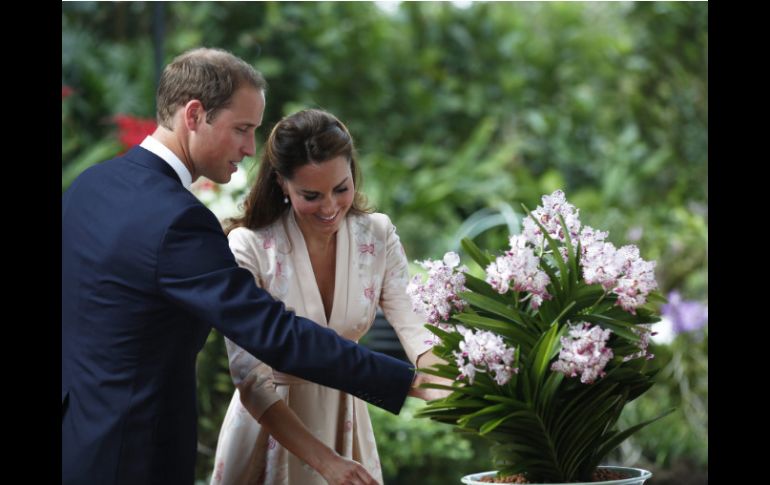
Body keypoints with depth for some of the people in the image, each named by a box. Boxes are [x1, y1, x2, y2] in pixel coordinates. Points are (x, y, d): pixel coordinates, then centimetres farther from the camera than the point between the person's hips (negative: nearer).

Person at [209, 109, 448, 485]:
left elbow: (414, 326, -17)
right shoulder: (248, 246, -21)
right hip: (269, 422, -3)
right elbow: (250, 376, -26)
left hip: (346, 421, 4)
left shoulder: (378, 236, -7)